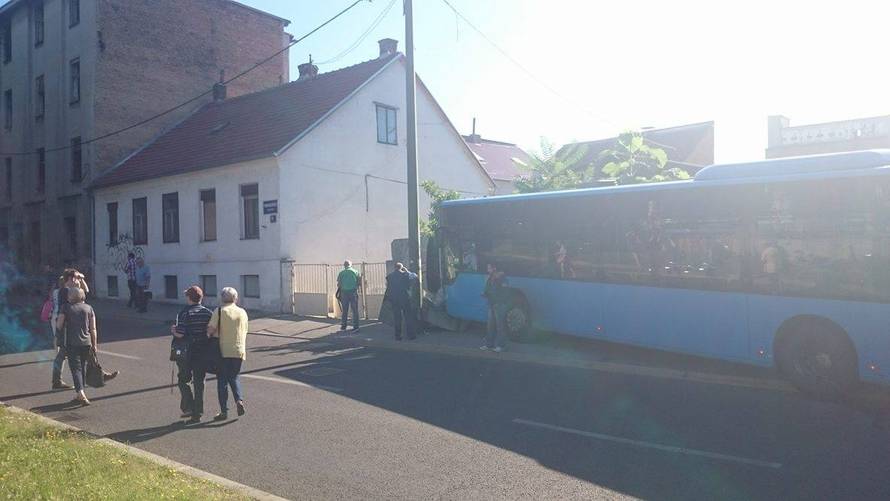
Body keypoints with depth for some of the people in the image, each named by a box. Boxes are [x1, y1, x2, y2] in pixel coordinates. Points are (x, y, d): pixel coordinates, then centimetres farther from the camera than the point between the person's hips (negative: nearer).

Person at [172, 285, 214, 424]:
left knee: (184, 380, 14)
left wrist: (173, 330, 5)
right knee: (199, 382, 9)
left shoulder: (184, 313, -11)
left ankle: (188, 407, 3)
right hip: (204, 353, 3)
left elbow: (180, 334, -16)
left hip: (187, 352, -3)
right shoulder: (209, 313, 0)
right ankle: (197, 413, 11)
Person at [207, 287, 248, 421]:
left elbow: (210, 330, -15)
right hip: (239, 351, 3)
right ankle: (239, 399, -3)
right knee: (234, 377, 20)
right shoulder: (243, 312, 6)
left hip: (224, 351, -3)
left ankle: (224, 411, 8)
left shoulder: (219, 311, -6)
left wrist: (215, 334, 5)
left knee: (222, 380, 7)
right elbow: (244, 332, 8)